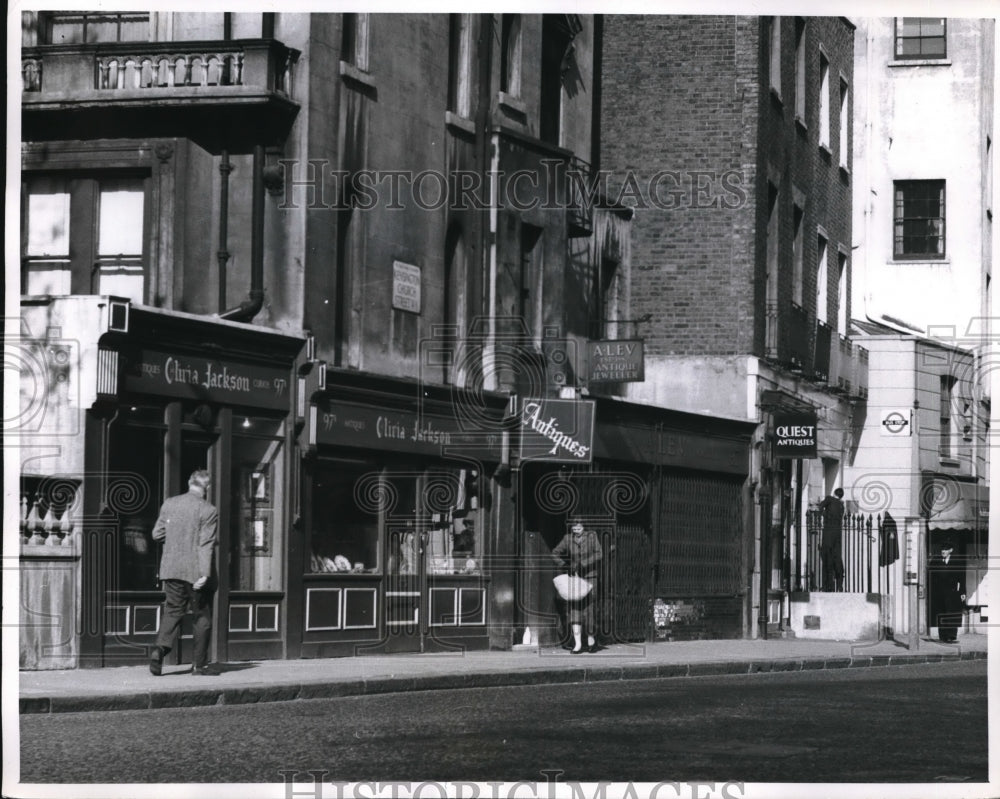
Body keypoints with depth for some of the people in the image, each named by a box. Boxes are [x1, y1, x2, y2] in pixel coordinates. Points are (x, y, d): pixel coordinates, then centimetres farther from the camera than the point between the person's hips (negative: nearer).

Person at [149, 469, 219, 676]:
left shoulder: (169, 504, 3)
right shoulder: (208, 511, -11)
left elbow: (157, 534, 9)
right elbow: (206, 544, -17)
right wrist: (205, 574, -20)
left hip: (171, 569, 4)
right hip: (196, 571, -4)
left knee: (172, 611, 12)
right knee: (202, 616, 7)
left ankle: (160, 648, -11)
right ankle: (199, 663, 10)